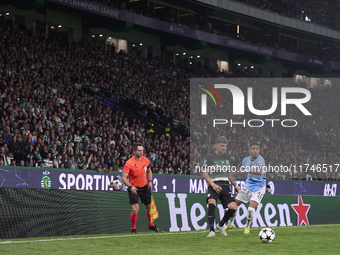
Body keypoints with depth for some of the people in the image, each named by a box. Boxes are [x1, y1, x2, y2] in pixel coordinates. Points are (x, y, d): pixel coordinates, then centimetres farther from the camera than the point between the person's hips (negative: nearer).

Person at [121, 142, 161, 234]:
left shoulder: (146, 160, 0)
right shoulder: (129, 163, -18)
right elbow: (123, 178, -21)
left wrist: (150, 181, 5)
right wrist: (130, 186, -34)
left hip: (145, 187, 5)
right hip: (134, 188, -5)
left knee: (149, 207, 15)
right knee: (135, 208, -18)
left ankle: (151, 225, 38)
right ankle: (133, 228, 0)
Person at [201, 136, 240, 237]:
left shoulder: (228, 157, 18)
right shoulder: (209, 157, 0)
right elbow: (204, 173, -6)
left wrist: (235, 185, 20)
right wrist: (213, 184, -19)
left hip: (225, 186, 5)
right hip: (214, 186, -5)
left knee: (233, 207, -10)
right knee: (211, 204, -31)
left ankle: (221, 225, 16)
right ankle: (212, 230, -23)